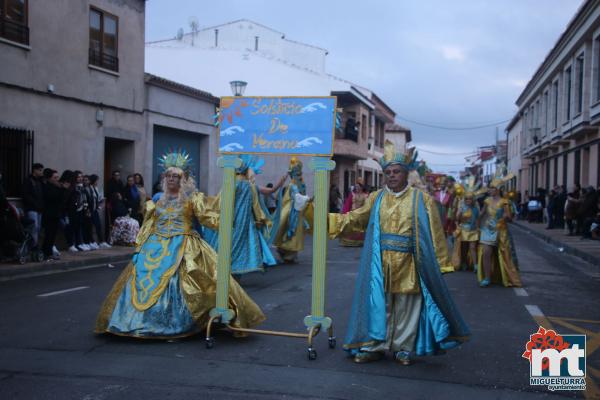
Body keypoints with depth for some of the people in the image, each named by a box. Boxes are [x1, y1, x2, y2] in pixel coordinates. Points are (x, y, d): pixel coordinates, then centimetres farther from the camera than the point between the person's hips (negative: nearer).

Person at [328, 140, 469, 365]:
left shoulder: (421, 199, -1)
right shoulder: (376, 199, 7)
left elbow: (434, 233, -3)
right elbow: (356, 219, 10)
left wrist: (439, 261, -6)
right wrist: (328, 219, 3)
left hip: (408, 264, -2)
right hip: (381, 263, 2)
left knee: (407, 306, 8)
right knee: (379, 303, 6)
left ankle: (404, 348, 21)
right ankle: (375, 346, 16)